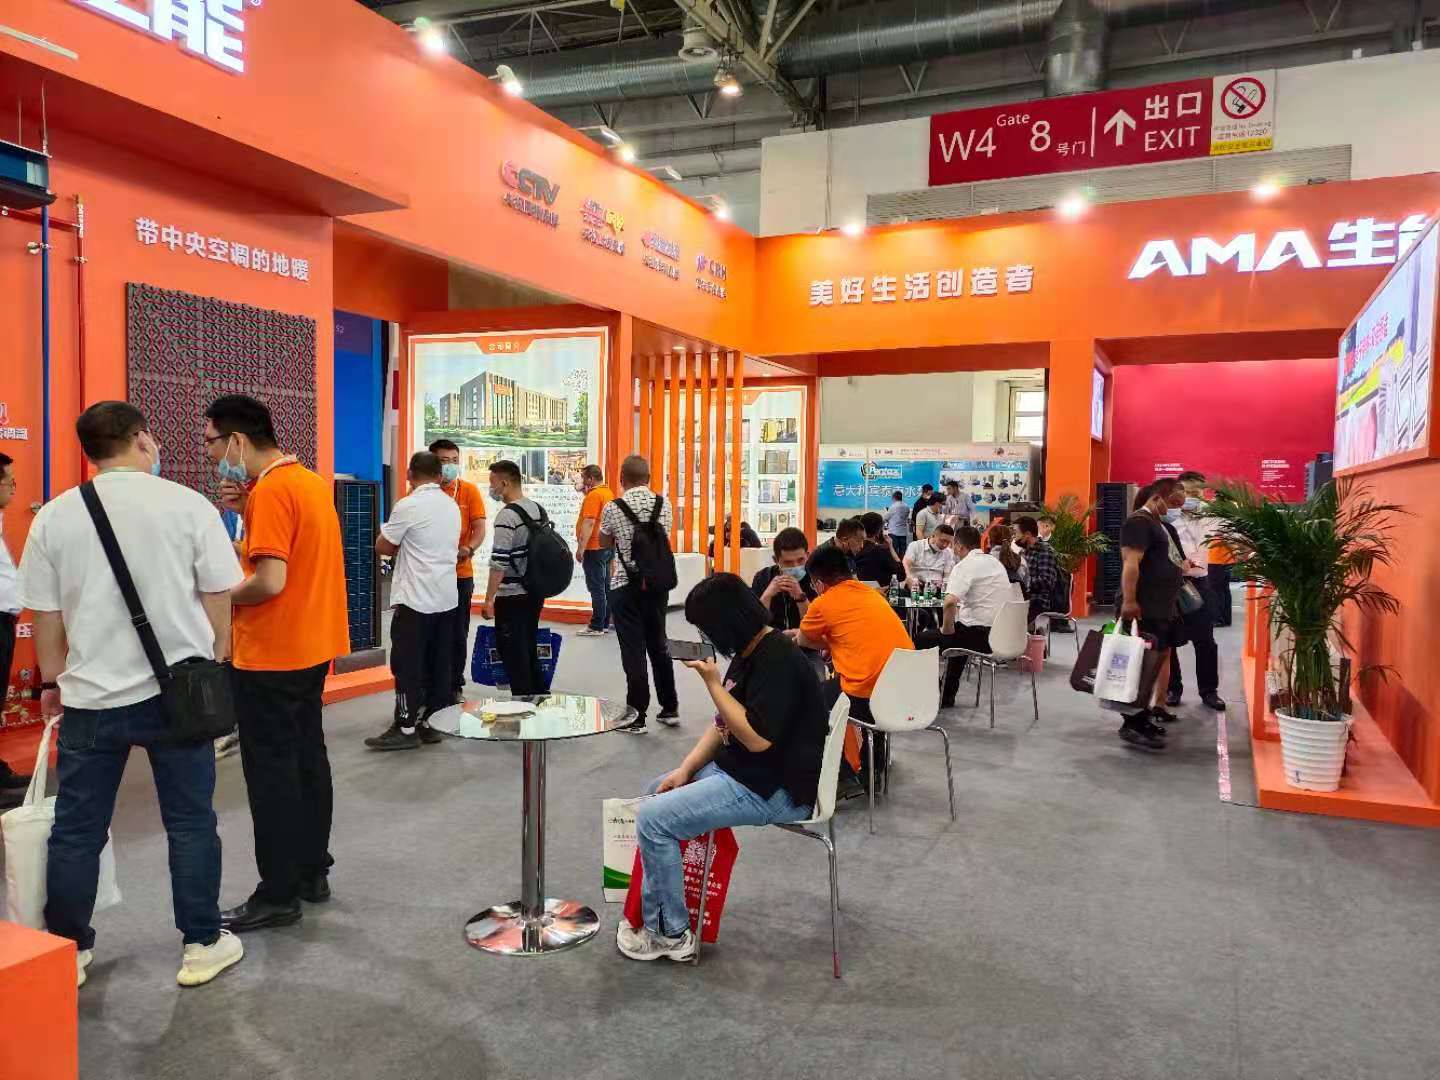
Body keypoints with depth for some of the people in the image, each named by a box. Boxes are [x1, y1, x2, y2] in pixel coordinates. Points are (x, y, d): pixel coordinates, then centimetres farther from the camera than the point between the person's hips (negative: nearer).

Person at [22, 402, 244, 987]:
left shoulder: (53, 516, 0)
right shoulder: (189, 505, -7)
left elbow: (46, 615, 7)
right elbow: (218, 598, -2)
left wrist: (53, 682, 21)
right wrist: (216, 663, 14)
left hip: (90, 697, 2)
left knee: (77, 829, 15)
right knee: (190, 822, 10)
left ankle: (68, 952, 27)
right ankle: (202, 945, 19)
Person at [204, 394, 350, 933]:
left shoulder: (270, 490, -18)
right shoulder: (312, 482, 11)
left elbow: (269, 582, -25)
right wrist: (244, 510, 2)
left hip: (270, 655, -9)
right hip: (312, 647, 9)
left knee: (271, 773, 1)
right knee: (307, 760, 16)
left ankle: (279, 895, 10)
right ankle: (312, 872, 26)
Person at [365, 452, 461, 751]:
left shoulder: (408, 506, -12)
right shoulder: (452, 505, 10)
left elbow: (382, 547, -4)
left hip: (415, 598, -7)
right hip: (446, 597, 7)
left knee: (408, 666, 0)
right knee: (439, 665, 9)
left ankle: (406, 728, 4)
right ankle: (431, 723, 16)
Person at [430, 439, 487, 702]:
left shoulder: (469, 490, 3)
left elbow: (479, 528, -1)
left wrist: (469, 548, -21)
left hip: (460, 573, 1)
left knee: (458, 633, 8)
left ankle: (455, 686, 21)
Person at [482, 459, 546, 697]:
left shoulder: (507, 515, -18)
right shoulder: (538, 509, 7)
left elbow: (499, 563, -21)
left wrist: (489, 599, -15)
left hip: (512, 597, -8)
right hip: (536, 592, 8)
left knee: (512, 652, 2)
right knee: (530, 648, 19)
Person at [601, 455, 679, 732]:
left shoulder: (613, 509, -9)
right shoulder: (664, 505, 0)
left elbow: (604, 542, 8)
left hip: (626, 585, -4)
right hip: (658, 582, 4)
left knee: (633, 649, 2)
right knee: (658, 643, 16)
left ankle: (637, 716, 7)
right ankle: (670, 708, 24)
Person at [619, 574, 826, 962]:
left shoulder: (779, 661, -22)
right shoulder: (749, 652, 8)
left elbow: (758, 738, -28)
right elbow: (723, 724, 13)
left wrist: (713, 684, -21)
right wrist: (686, 769, 3)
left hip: (775, 790, -11)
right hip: (737, 769, 11)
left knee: (652, 818, -15)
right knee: (657, 791, 21)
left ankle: (670, 934, 1)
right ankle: (650, 911, 25)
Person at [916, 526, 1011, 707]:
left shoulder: (965, 566, -14)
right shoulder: (995, 562, 13)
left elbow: (950, 602, -30)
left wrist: (947, 629, -13)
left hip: (980, 636, -9)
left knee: (922, 641, 9)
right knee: (960, 635, 37)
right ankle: (947, 697, 39)